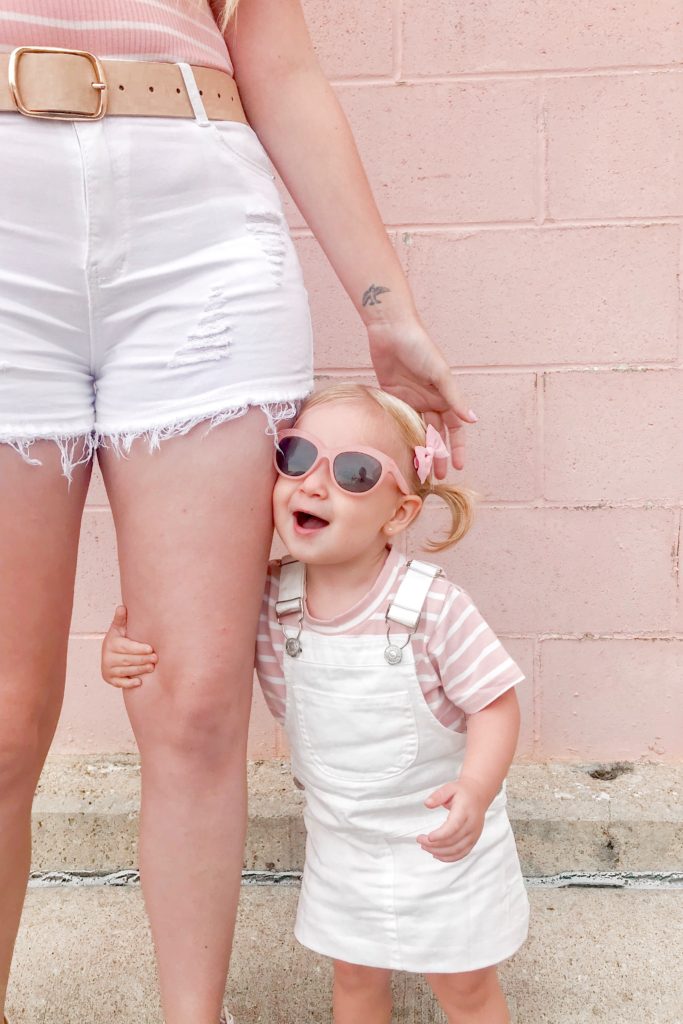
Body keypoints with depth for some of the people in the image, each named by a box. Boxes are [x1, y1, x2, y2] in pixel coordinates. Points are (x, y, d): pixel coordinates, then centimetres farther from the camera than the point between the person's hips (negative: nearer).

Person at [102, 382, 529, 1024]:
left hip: (441, 839, -3)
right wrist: (130, 657, -17)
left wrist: (475, 790, -35)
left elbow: (494, 702, -19)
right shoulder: (269, 601, -15)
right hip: (340, 839, 4)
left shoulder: (433, 608, -27)